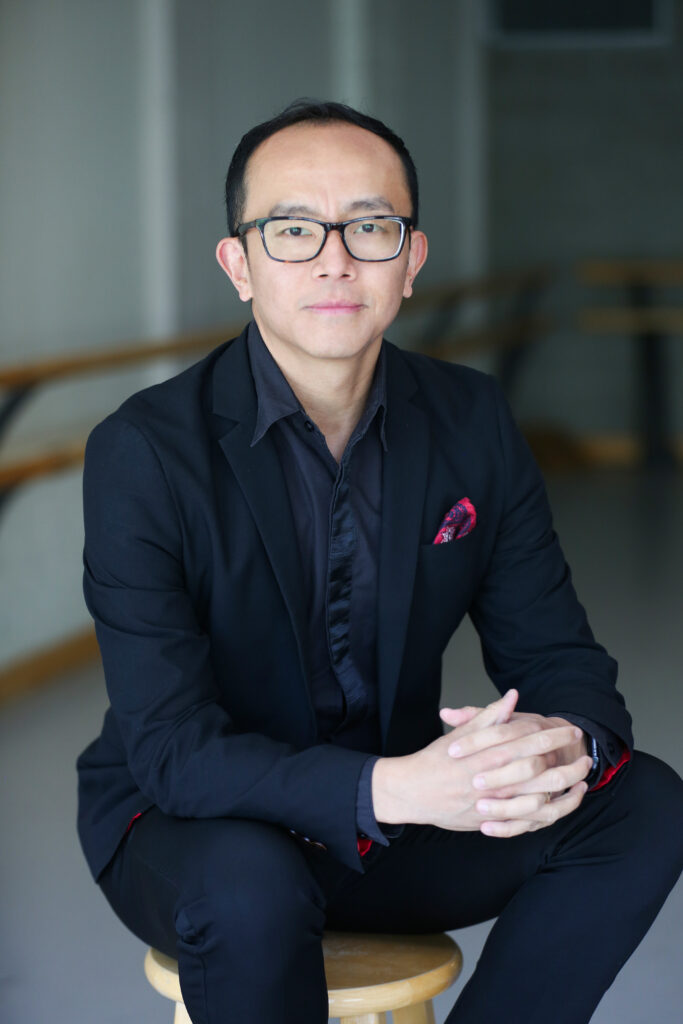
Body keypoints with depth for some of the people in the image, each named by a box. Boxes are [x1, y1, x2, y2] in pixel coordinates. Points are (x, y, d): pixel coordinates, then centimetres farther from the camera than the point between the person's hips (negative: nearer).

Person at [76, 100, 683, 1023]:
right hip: (192, 820, -4)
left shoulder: (472, 422, -5)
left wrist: (566, 743, -30)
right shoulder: (144, 453, -20)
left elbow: (559, 658, -3)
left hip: (404, 812, 5)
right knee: (249, 885, -38)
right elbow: (171, 748, -25)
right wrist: (392, 788, -41)